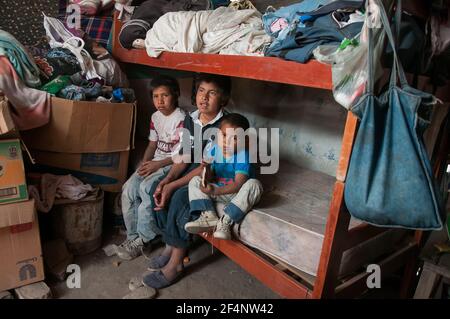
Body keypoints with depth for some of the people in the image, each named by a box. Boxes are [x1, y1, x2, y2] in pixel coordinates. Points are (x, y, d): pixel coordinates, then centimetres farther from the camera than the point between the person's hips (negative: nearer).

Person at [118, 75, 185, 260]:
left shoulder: (181, 119, -15)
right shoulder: (156, 117, 9)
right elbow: (153, 144, 15)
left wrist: (158, 164, -21)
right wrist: (144, 162, -3)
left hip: (173, 164, -7)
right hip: (155, 162, 8)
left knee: (146, 187, -30)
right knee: (128, 189, -11)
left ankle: (143, 239, -11)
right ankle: (133, 236, 3)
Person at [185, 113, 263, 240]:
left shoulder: (243, 155, -21)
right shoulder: (214, 150, -6)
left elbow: (238, 185, -28)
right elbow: (210, 179, -2)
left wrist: (214, 191, -35)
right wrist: (207, 169, -25)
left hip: (237, 194, -5)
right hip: (218, 190, 5)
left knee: (253, 184, -34)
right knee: (195, 181, -5)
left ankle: (225, 221, -30)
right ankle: (209, 216, -21)